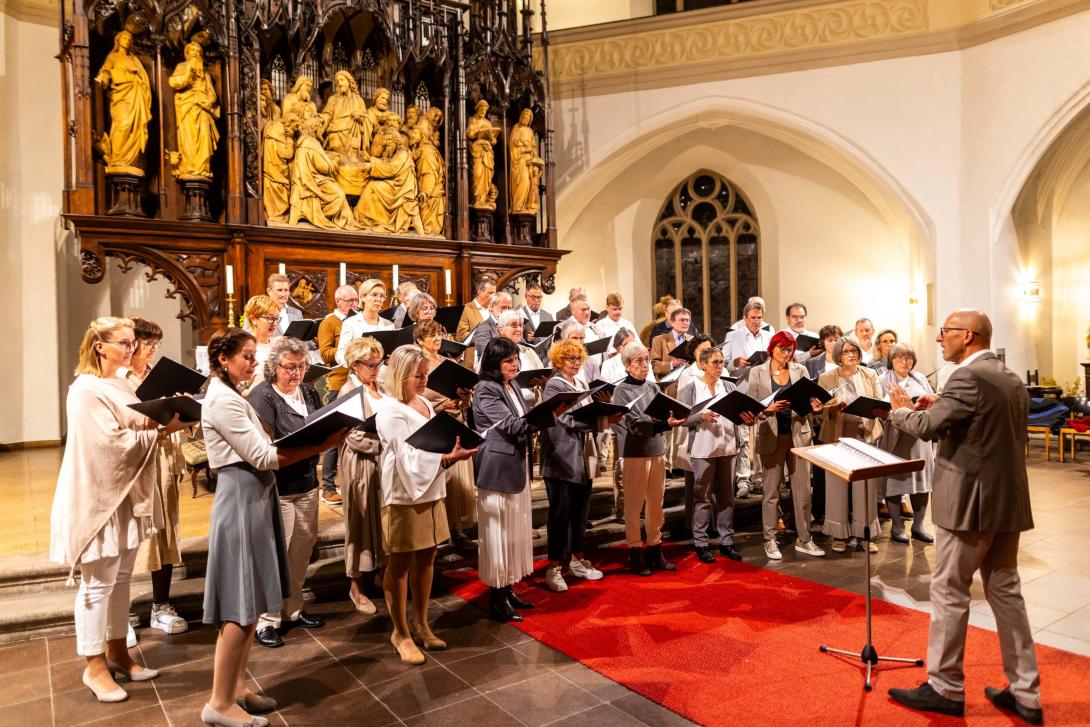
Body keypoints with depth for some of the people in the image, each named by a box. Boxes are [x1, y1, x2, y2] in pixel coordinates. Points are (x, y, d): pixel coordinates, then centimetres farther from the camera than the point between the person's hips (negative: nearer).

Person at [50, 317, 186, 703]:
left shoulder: (121, 385, 11)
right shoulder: (87, 391, -16)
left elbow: (136, 430, 12)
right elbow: (113, 442, -22)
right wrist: (162, 430, -21)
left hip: (127, 492, 8)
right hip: (99, 495, -8)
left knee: (121, 577, 16)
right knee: (98, 582, 2)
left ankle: (116, 651, 28)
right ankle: (94, 665, 15)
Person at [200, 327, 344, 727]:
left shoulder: (231, 396, 15)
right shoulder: (223, 400, -16)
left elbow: (258, 449, 13)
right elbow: (263, 457, -21)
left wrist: (314, 440, 2)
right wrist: (322, 445, -23)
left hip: (252, 497, 10)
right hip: (242, 499, -10)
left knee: (250, 604, 15)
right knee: (242, 606, -3)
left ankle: (237, 686, 26)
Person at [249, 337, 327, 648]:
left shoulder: (308, 392, 8)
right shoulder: (261, 396, -12)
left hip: (307, 482, 7)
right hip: (277, 486, -7)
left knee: (302, 550, 15)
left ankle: (292, 610, 31)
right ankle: (267, 620, 15)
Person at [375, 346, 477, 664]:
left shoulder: (423, 402, 10)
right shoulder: (390, 409, -15)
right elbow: (408, 457, -20)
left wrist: (455, 449, -2)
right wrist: (448, 457, -25)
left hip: (431, 491, 8)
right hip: (404, 495, -8)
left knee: (426, 557, 15)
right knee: (401, 563, 5)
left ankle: (421, 623, 30)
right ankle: (400, 633, 18)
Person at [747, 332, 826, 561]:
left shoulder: (800, 370, 8)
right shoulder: (757, 372, 0)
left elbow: (808, 400, 6)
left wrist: (814, 406, -16)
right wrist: (768, 408, -22)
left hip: (798, 434, 3)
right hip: (771, 436, -2)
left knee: (802, 488, 6)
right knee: (771, 490, 5)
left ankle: (804, 539, 19)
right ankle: (770, 540, 15)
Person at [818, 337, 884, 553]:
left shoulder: (870, 375, 7)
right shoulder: (826, 378, -1)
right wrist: (834, 408, -24)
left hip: (865, 435, 2)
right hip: (837, 436, -2)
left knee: (865, 485, 4)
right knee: (837, 484, 2)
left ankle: (865, 533, 16)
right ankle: (839, 534, 13)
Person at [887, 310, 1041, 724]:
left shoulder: (968, 377, -17)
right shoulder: (1012, 381, 13)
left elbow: (928, 426, -22)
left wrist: (900, 409, -2)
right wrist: (941, 410, 13)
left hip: (971, 501, -9)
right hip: (1008, 501, 9)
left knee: (949, 593, 2)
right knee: (1005, 592, 15)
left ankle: (945, 689, 14)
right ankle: (1025, 694, 22)